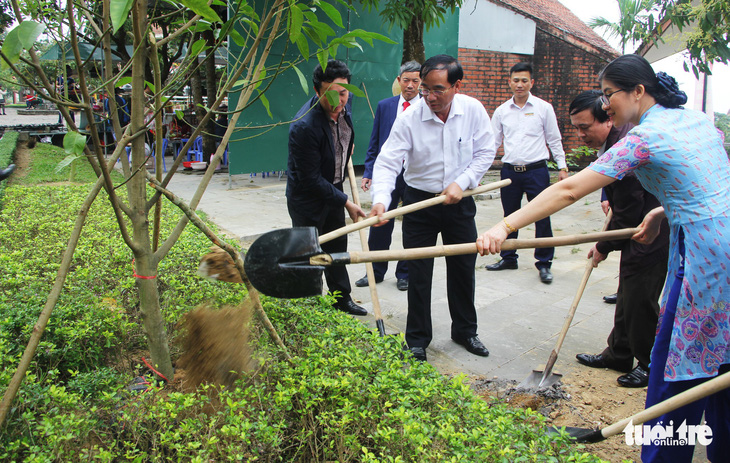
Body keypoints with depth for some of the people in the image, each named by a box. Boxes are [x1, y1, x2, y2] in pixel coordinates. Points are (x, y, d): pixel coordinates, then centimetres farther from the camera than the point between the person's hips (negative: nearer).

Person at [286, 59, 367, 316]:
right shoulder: (304, 126, -33)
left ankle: (342, 298, 35)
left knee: (337, 247, 19)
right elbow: (310, 180, -28)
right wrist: (346, 202, -23)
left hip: (333, 188, 8)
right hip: (307, 197, -7)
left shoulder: (345, 103, -10)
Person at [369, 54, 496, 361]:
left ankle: (465, 331, 34)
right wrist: (380, 199, -37)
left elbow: (485, 152, -1)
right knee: (418, 274, 2)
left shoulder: (473, 110, -10)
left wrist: (462, 183, -15)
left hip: (459, 202, 2)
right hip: (419, 201, -2)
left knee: (463, 269, 14)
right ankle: (417, 340, 20)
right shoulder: (410, 117, -18)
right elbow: (387, 162, -20)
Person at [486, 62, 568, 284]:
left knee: (542, 217, -2)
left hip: (536, 171, -2)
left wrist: (562, 167, 2)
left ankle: (544, 263, 10)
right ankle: (508, 258, 25)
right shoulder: (501, 111, 7)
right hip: (509, 171, 3)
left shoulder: (544, 108, 1)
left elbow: (554, 140, 6)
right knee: (510, 217, 12)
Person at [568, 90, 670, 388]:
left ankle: (651, 364, 17)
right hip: (639, 232, 11)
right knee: (627, 297, 17)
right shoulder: (619, 136, 5)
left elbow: (629, 213, -23)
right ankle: (618, 355, 30)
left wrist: (604, 246, -11)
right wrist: (611, 200, 18)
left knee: (640, 301, -1)